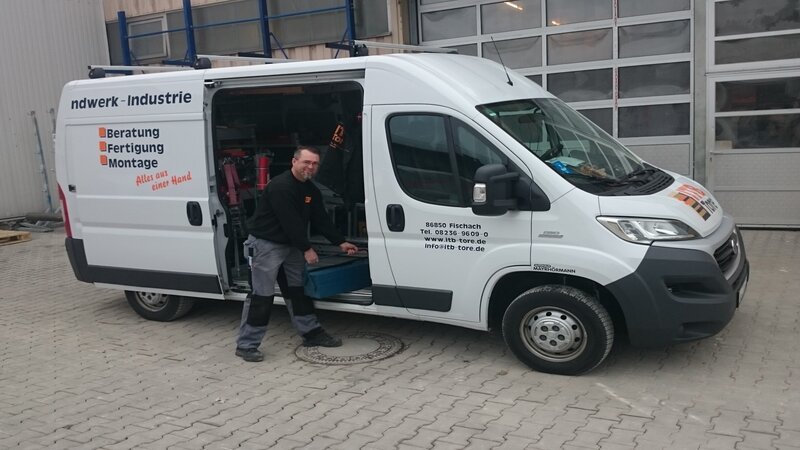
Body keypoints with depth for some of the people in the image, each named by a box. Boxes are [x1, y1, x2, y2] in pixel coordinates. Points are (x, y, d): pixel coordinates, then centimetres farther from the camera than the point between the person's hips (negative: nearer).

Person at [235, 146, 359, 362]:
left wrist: (340, 242, 5)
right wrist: (307, 249, -20)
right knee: (262, 295, -8)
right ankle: (246, 345, -1)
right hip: (266, 244, -9)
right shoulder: (280, 186, -23)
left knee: (298, 289, 14)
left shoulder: (311, 190, 6)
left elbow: (321, 220, 10)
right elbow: (290, 222, -25)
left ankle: (312, 333, 25)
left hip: (290, 245, 9)